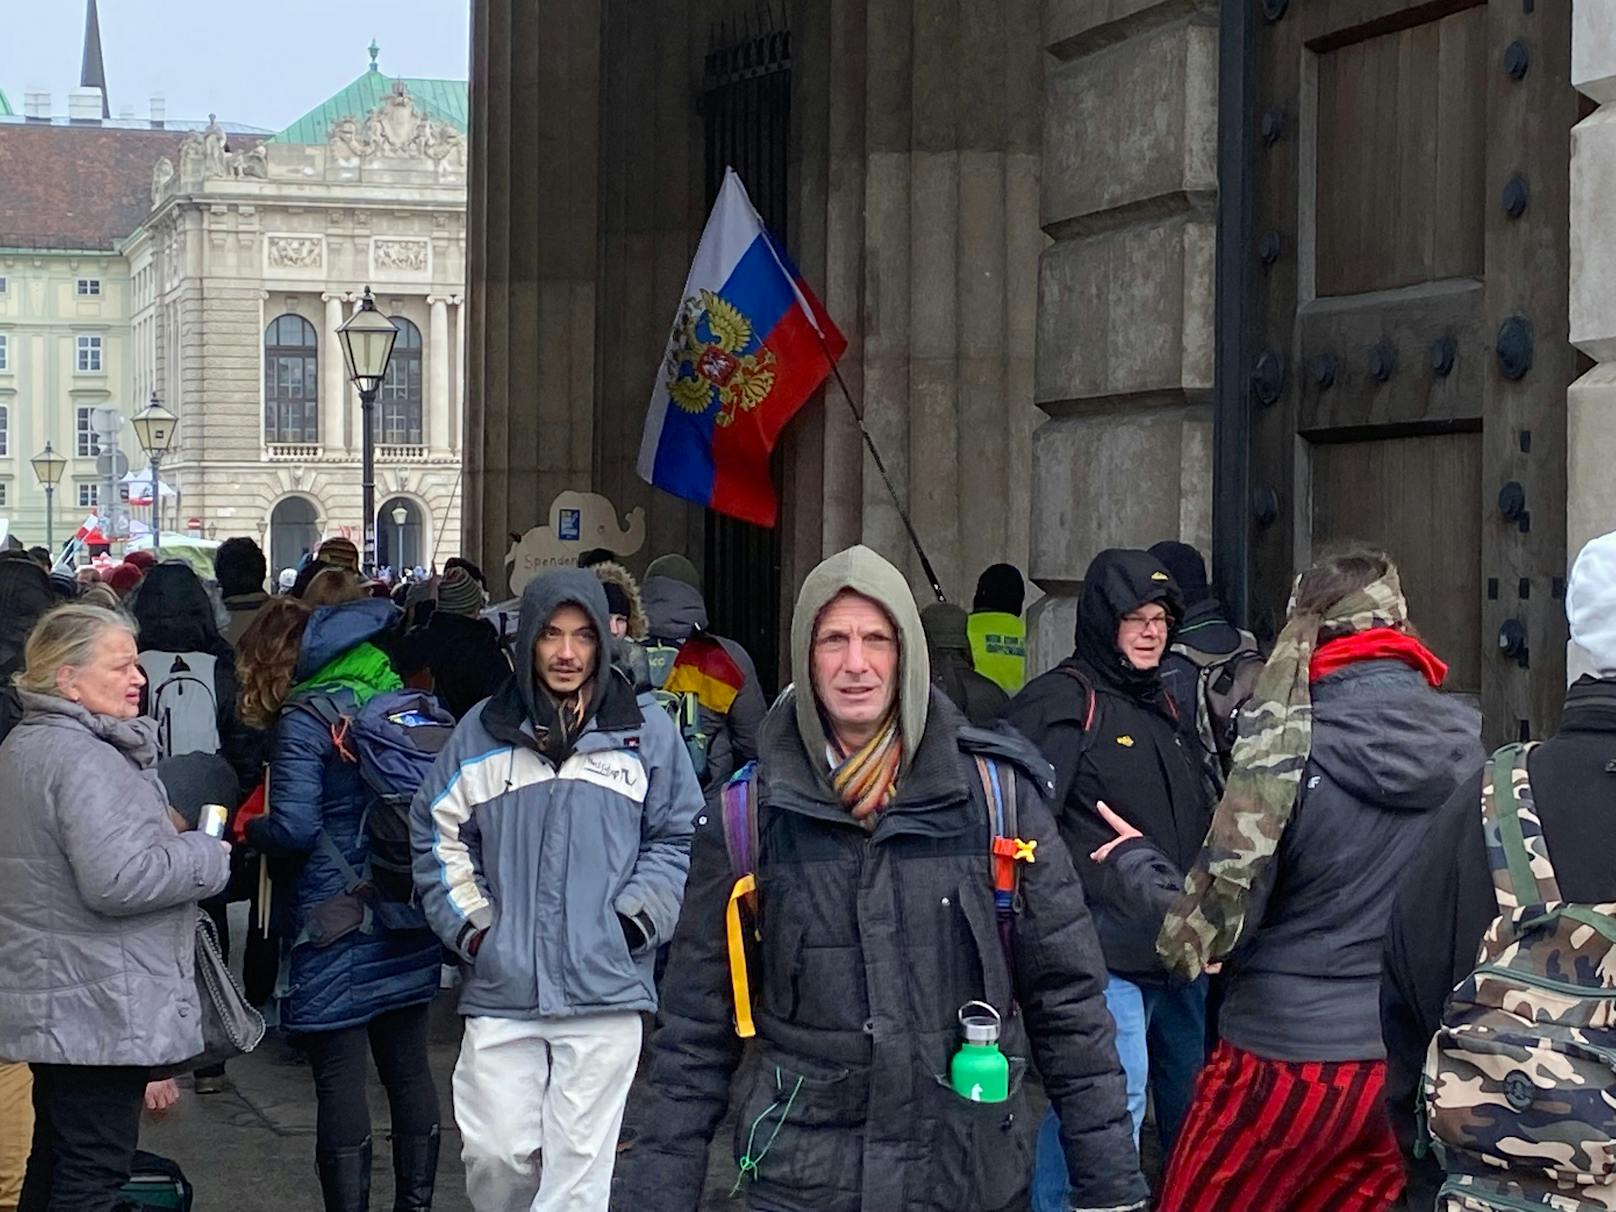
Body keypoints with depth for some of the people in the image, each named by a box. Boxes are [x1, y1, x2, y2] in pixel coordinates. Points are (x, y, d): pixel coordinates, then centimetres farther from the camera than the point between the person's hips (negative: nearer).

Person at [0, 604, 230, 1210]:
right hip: (97, 1012, -11)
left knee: (54, 1161, 19)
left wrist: (175, 844, 19)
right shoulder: (84, 760, -20)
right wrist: (207, 857, -13)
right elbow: (118, 880, -28)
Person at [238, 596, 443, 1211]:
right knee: (408, 1064, 14)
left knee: (339, 1077, -1)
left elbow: (293, 827, -19)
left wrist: (246, 828, 0)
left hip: (336, 926, -7)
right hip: (409, 919, 7)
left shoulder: (303, 721, -11)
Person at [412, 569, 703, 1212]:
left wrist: (636, 918, -4)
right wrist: (468, 924, 2)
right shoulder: (484, 730, 7)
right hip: (500, 990, 1)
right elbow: (438, 833, 12)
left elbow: (677, 837, 8)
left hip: (604, 987, -1)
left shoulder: (646, 730, 4)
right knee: (494, 1154, 3)